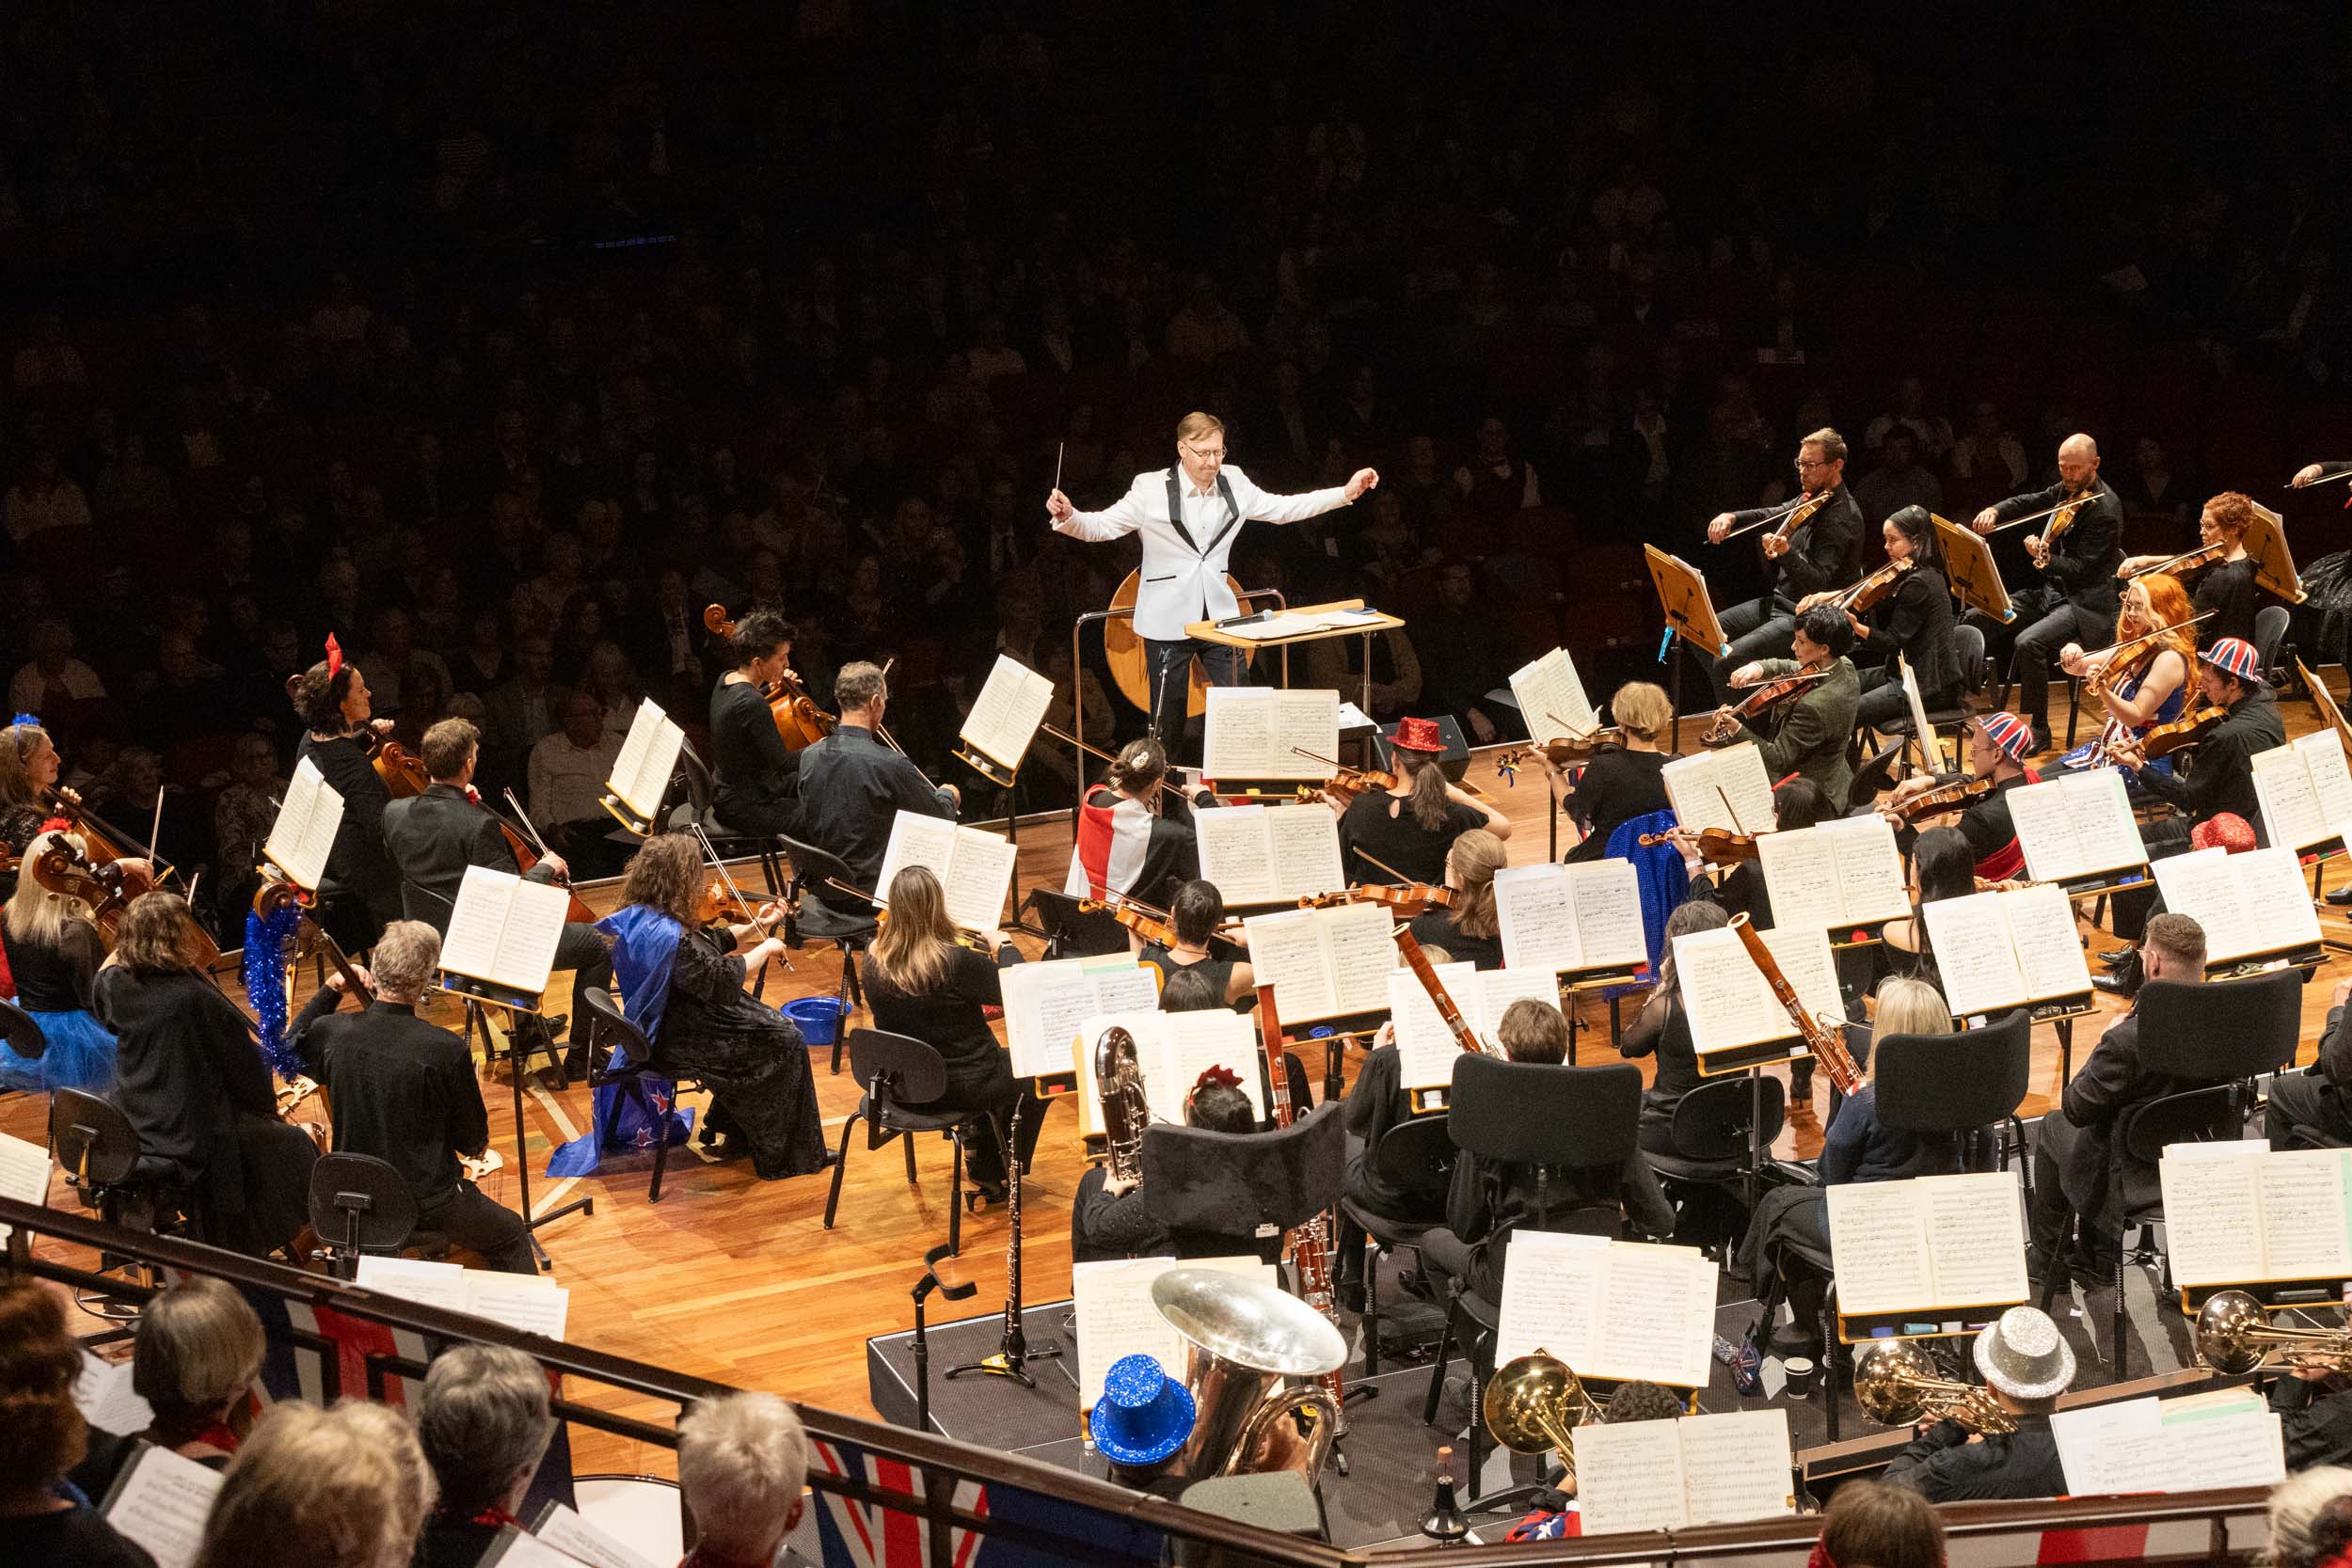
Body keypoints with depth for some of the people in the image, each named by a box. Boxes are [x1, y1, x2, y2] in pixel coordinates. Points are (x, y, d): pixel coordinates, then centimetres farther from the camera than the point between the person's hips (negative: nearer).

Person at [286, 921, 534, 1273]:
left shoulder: (332, 1033, -14)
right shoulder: (446, 1051, -25)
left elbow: (291, 1050, 13)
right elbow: (473, 1145, -11)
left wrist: (329, 990, 8)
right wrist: (471, 1095, 9)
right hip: (427, 1205, -5)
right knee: (511, 1236, 23)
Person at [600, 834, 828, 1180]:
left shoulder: (639, 916, 1)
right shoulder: (667, 936, -31)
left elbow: (710, 944, 14)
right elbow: (724, 978, -27)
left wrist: (754, 926, 6)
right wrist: (766, 948, -12)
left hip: (661, 1030, 10)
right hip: (677, 1044, -10)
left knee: (769, 1022, 19)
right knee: (785, 1041, -3)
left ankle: (731, 1128, 26)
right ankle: (783, 1157, 8)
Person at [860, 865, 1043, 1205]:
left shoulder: (872, 963, -13)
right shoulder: (956, 962, -31)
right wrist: (1004, 946, 2)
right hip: (960, 1087, -6)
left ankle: (978, 1149, 41)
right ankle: (996, 1172, 32)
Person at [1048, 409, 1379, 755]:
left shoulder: (1233, 483, 2)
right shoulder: (1152, 488, -11)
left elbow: (1284, 508, 11)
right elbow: (1100, 526, -10)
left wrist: (1346, 492, 6)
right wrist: (1067, 517, -31)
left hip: (1220, 616, 4)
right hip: (1169, 620, -4)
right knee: (1167, 719, 1)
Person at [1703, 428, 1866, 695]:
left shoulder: (1843, 516, -22)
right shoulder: (1813, 498, 6)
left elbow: (1818, 582, -30)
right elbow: (1774, 515, 22)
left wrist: (1785, 553, -46)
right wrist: (1732, 517, 3)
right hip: (1780, 598, 10)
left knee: (1726, 661, -23)